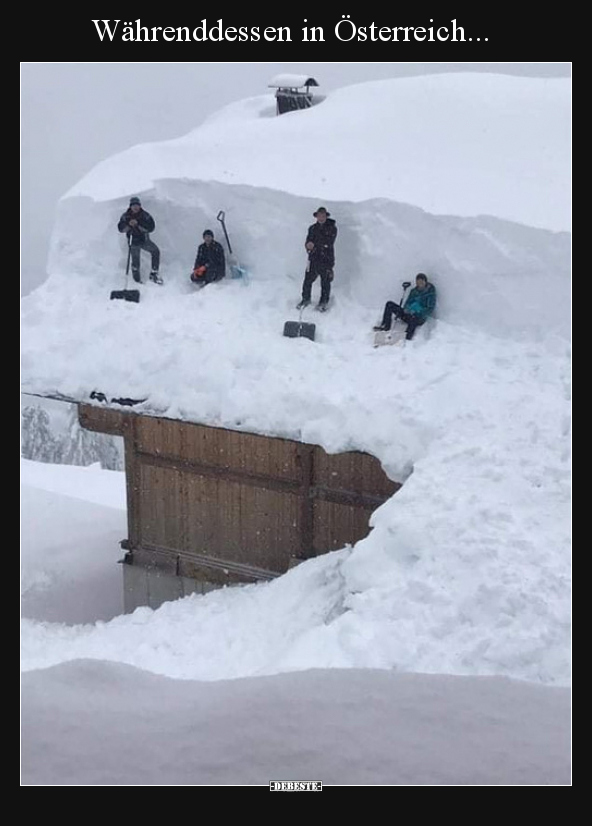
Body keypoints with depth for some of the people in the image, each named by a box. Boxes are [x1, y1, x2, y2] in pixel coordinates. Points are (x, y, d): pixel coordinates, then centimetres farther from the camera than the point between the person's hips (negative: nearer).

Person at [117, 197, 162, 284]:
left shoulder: (145, 215, -6)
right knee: (135, 261, -1)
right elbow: (121, 228, -6)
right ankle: (137, 280, 16)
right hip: (133, 242, 0)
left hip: (144, 240, 0)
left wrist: (138, 224, -28)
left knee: (156, 251, -18)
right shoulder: (126, 216, -2)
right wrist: (129, 225, -26)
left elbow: (150, 228, -16)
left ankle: (154, 274, -7)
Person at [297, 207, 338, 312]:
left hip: (327, 259, -3)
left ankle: (324, 302, 15)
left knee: (325, 282, 1)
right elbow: (308, 243, 5)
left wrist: (314, 244, -15)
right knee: (308, 280, 3)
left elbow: (329, 243, -13)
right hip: (313, 258, 3)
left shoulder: (332, 228, -1)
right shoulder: (312, 228, 12)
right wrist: (309, 246, -19)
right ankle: (306, 299, 20)